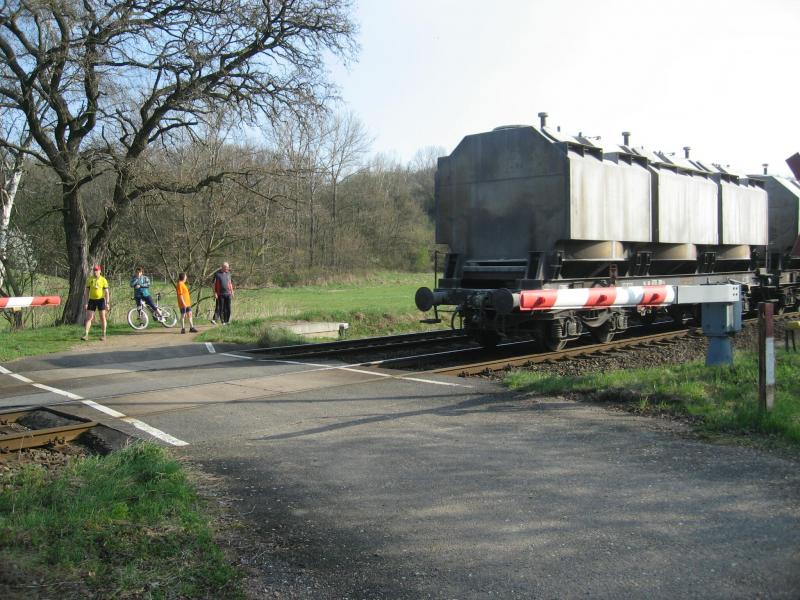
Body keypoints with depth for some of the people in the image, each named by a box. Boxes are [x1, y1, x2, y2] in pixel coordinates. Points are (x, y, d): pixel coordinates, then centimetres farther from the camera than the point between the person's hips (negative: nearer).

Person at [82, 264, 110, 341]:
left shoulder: (103, 280, -3)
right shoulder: (89, 279, 4)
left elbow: (107, 292, -2)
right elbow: (87, 291, 7)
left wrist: (107, 303, -8)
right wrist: (86, 302, 2)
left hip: (101, 300, -2)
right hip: (92, 300, 2)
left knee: (102, 317, 2)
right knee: (89, 317, -3)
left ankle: (104, 335, 11)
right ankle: (86, 334, -5)